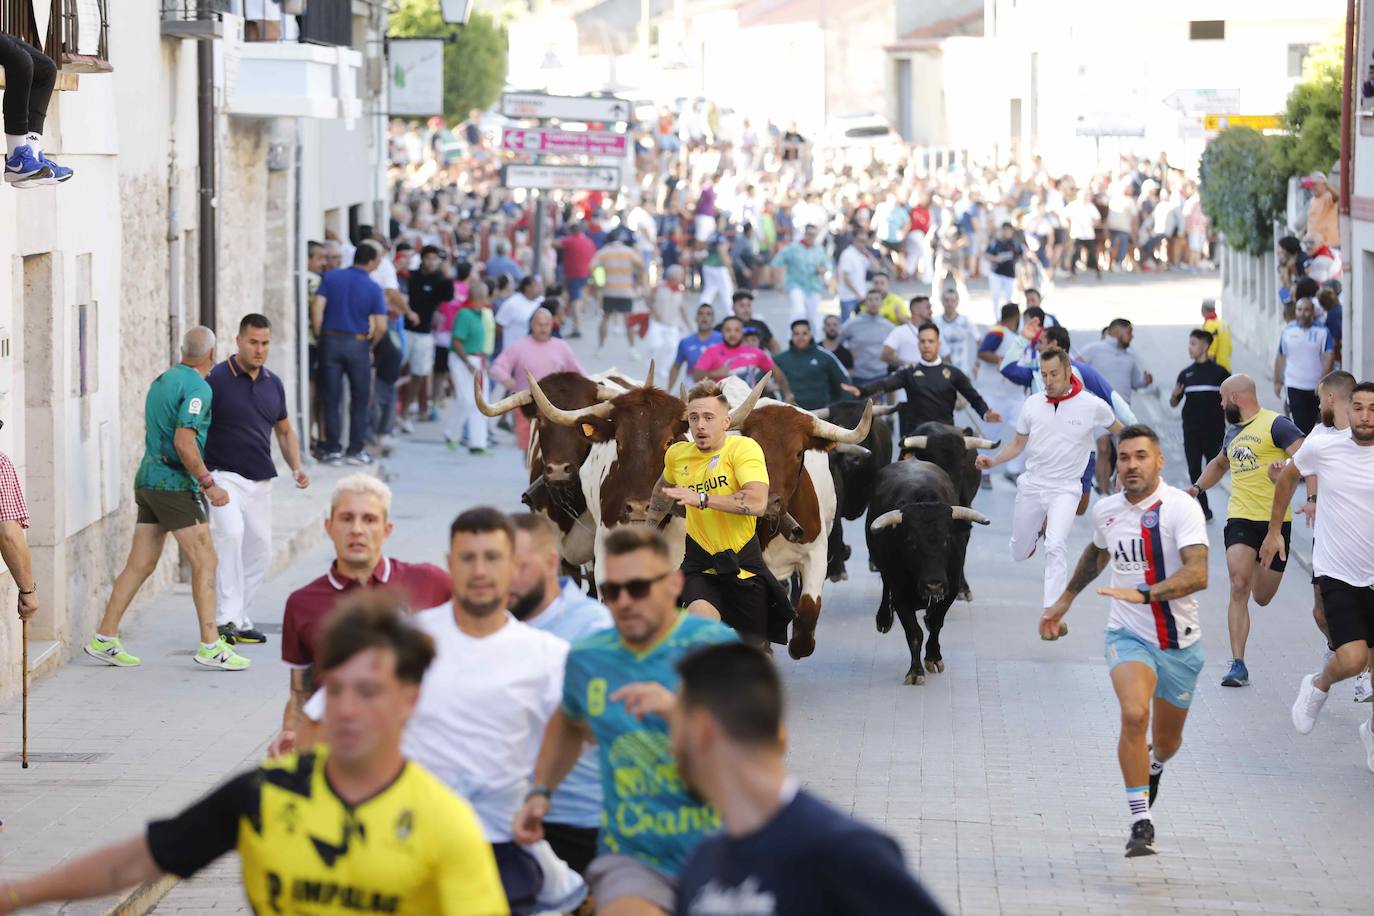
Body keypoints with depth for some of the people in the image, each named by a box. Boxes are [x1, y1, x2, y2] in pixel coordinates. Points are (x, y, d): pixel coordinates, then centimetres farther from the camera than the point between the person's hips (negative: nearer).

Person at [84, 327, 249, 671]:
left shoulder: (161, 381, 15)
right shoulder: (197, 388, -13)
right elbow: (184, 442, -23)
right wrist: (209, 484, -18)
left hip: (148, 481, 9)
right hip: (175, 485, -9)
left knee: (140, 565, 10)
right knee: (205, 562, -4)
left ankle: (104, 640, 10)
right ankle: (210, 646, -7)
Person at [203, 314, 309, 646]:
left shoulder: (273, 383, 10)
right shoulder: (217, 380, -8)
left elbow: (285, 431, 22)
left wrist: (296, 467, 5)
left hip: (260, 481, 7)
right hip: (223, 476, -7)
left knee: (260, 553, 8)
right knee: (230, 532, -29)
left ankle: (239, 620, 23)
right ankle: (226, 618, -31)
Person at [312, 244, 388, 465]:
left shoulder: (330, 278, 1)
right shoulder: (373, 288, -4)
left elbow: (317, 308, -8)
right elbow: (381, 326, -9)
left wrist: (319, 336, 2)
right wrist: (370, 345, 8)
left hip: (331, 341, 2)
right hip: (358, 343, -2)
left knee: (332, 399, 6)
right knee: (360, 399, 10)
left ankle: (332, 449, 7)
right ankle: (355, 450, 10)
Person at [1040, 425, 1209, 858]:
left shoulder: (1181, 507, -17)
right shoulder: (1106, 510, -1)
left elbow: (1197, 574, -29)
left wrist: (1142, 594, -39)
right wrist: (1064, 600, 28)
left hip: (1179, 642, -1)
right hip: (1129, 635, 1)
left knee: (1167, 739, 16)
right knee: (1134, 716, -26)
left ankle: (1153, 768, 55)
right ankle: (1141, 822, -18)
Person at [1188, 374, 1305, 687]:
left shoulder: (1275, 424, -7)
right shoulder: (1233, 433, 17)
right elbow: (1219, 464, 37)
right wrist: (1197, 487, 21)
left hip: (1276, 520, -4)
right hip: (1240, 520, 4)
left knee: (1262, 598, 7)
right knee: (1239, 587, -15)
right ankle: (1238, 665, -14)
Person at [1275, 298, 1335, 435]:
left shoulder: (1323, 331, -2)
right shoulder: (1288, 331, 4)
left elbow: (1329, 356, -9)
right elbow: (1280, 357, 11)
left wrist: (1323, 381, -18)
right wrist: (1277, 382, 11)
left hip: (1316, 387, 0)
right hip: (1294, 386, 0)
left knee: (1312, 422, 11)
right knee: (1300, 423, -9)